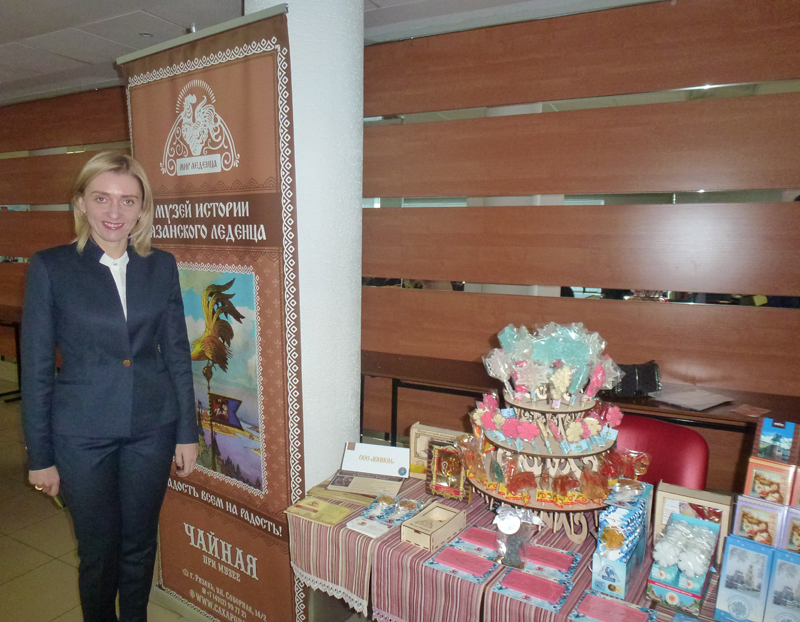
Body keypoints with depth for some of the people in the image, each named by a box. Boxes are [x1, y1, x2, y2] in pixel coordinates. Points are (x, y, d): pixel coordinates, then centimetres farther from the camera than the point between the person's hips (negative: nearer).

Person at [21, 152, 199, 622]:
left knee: (140, 545, 17)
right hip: (82, 433, -2)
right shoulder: (50, 267, -6)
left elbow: (177, 354, 4)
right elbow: (36, 367, -3)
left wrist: (187, 433, 4)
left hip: (152, 428, 2)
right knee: (98, 552, 13)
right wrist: (40, 456, -2)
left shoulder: (161, 267, 0)